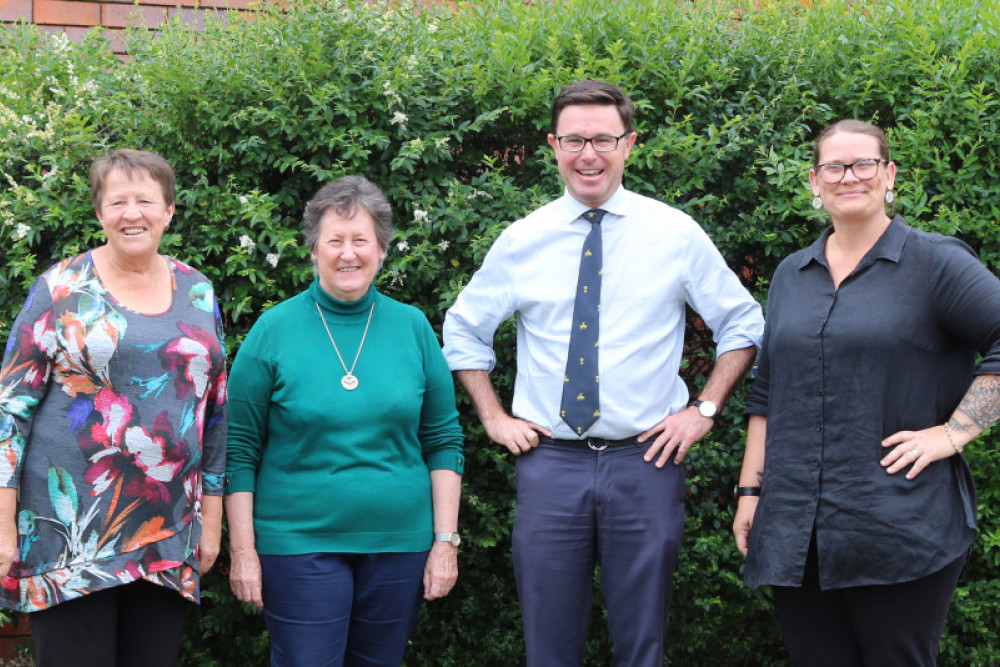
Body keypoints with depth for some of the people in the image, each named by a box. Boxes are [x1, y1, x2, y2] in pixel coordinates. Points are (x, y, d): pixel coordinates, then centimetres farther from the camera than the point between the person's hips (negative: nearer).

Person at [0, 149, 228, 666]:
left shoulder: (197, 293, 10)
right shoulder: (62, 288, -1)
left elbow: (215, 410, 14)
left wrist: (212, 515, 12)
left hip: (168, 537, 3)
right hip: (70, 531, -3)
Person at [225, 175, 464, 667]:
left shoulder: (413, 328, 4)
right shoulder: (274, 330, -2)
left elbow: (444, 441, 7)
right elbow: (240, 448, -1)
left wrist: (446, 542, 1)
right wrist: (243, 550, -5)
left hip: (400, 543, 3)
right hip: (300, 545, -2)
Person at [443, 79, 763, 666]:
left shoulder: (677, 234, 0)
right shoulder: (522, 240, 3)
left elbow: (743, 325, 9)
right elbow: (463, 329, 16)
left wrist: (705, 410, -1)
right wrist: (494, 417, 7)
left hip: (646, 462, -1)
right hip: (549, 462, 1)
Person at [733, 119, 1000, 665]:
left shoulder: (935, 263, -1)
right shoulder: (792, 275, 15)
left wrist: (953, 433, -12)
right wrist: (750, 490, 13)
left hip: (902, 531, -4)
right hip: (794, 533, 5)